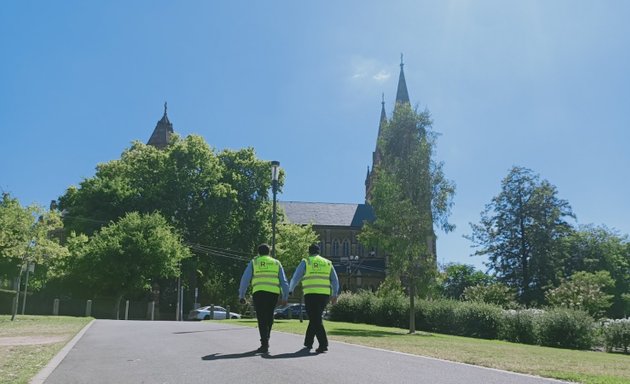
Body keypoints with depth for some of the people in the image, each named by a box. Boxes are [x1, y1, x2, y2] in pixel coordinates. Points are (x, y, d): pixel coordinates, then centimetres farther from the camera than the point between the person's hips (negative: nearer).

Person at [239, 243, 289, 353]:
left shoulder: (254, 262, 14)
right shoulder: (276, 263, 19)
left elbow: (245, 280, 7)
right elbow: (284, 282, 13)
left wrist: (241, 295, 12)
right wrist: (285, 297, 15)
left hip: (259, 293, -2)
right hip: (273, 293, 2)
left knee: (262, 319, -1)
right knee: (269, 318, 18)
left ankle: (264, 345, -8)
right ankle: (265, 341, 21)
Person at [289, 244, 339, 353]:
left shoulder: (305, 262, 5)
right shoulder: (328, 263, 17)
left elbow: (295, 278, 4)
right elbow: (335, 280, 13)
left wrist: (290, 291, 17)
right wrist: (334, 295, 16)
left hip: (311, 295, -4)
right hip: (325, 295, 4)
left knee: (316, 320, -3)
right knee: (315, 318, 18)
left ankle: (323, 345, -13)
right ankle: (308, 342, 26)